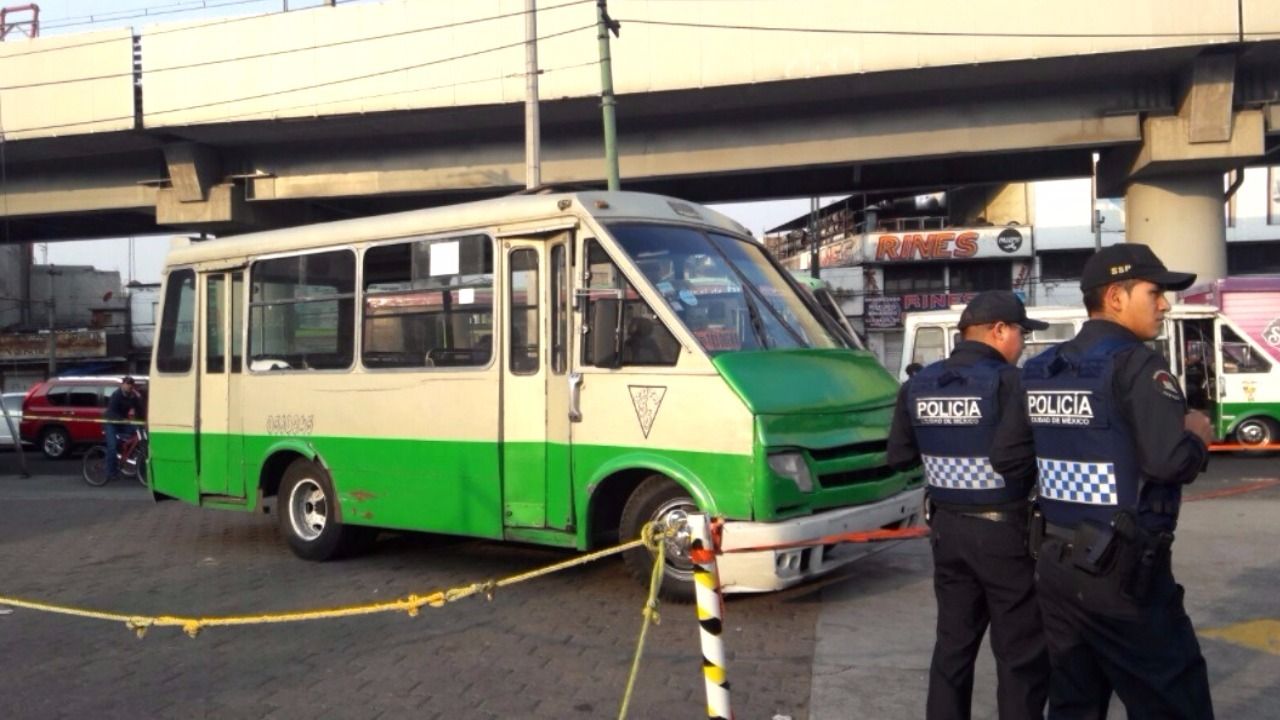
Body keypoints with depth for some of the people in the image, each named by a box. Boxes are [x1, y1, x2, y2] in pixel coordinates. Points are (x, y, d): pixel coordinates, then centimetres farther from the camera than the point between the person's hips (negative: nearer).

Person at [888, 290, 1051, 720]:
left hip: (947, 525, 6)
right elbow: (1024, 458, -24)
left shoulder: (919, 384, 4)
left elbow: (899, 457, 9)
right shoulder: (1006, 382, -15)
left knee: (953, 642, 17)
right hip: (1003, 528, -6)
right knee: (1021, 652, 5)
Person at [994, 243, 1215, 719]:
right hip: (1123, 573, -7)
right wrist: (1197, 436, -4)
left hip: (1056, 564, 8)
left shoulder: (1040, 369, 9)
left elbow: (1004, 457, 14)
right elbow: (1171, 462, -24)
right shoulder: (1134, 364, -14)